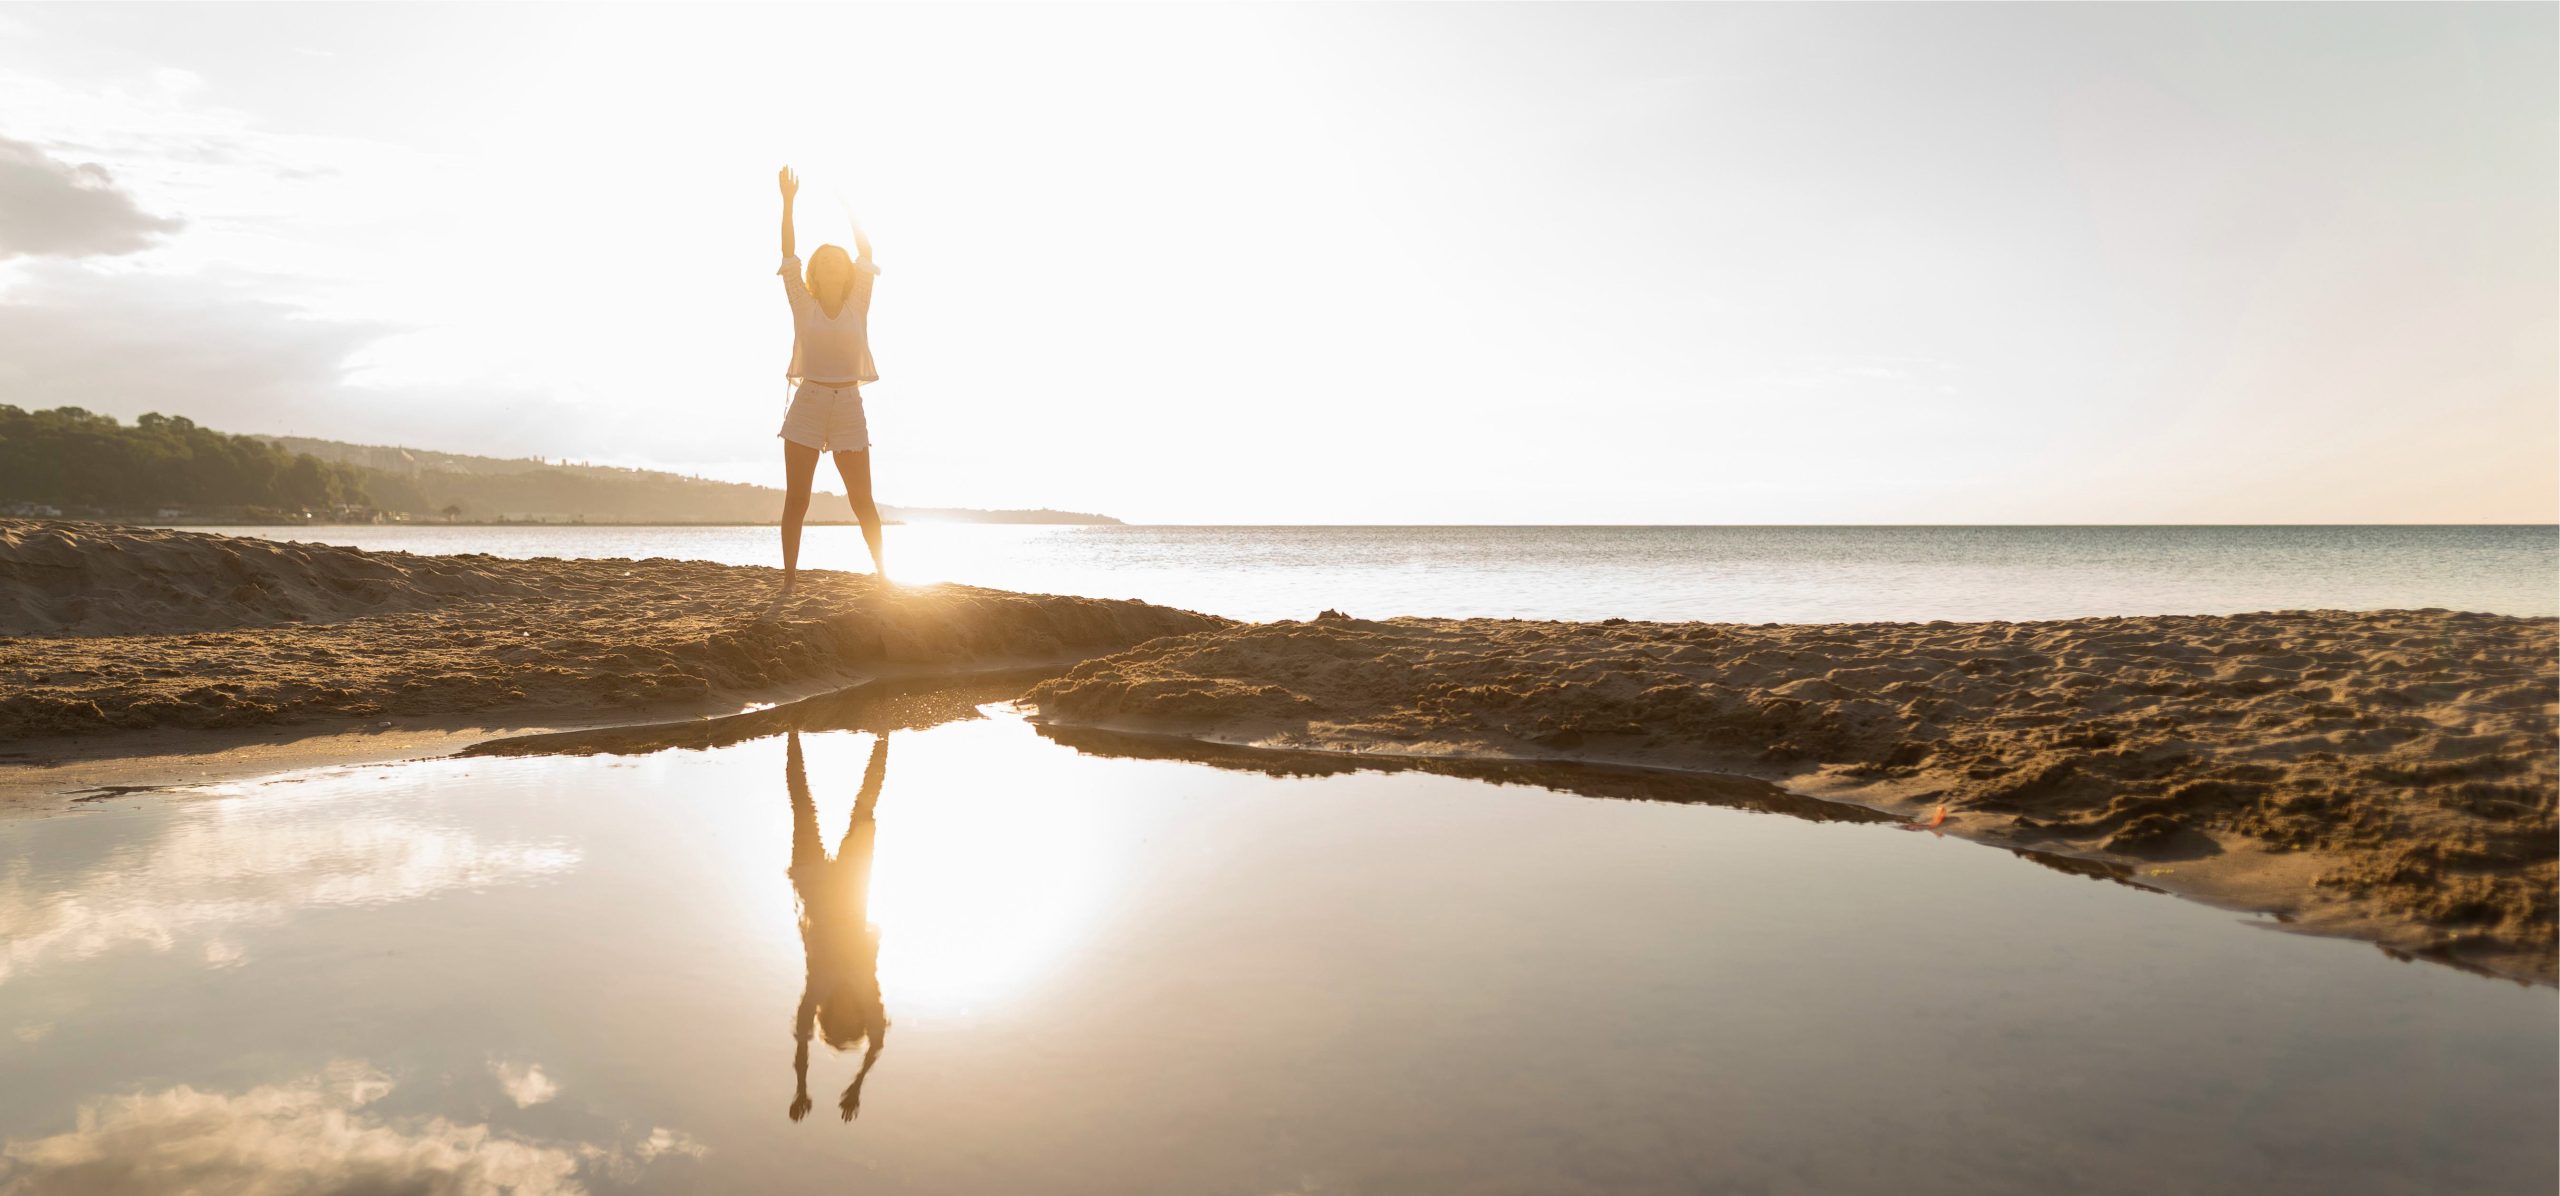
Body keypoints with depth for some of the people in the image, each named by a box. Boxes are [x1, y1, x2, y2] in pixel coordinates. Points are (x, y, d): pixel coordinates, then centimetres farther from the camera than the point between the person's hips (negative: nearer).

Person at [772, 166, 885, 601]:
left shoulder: (857, 305, 7)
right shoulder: (804, 307, 7)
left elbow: (865, 251, 4)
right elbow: (788, 253, 3)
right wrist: (788, 202, -2)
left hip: (848, 406, 0)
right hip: (807, 402, 0)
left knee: (862, 500, 2)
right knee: (795, 498, -3)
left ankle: (882, 572, 13)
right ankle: (789, 578, 1)